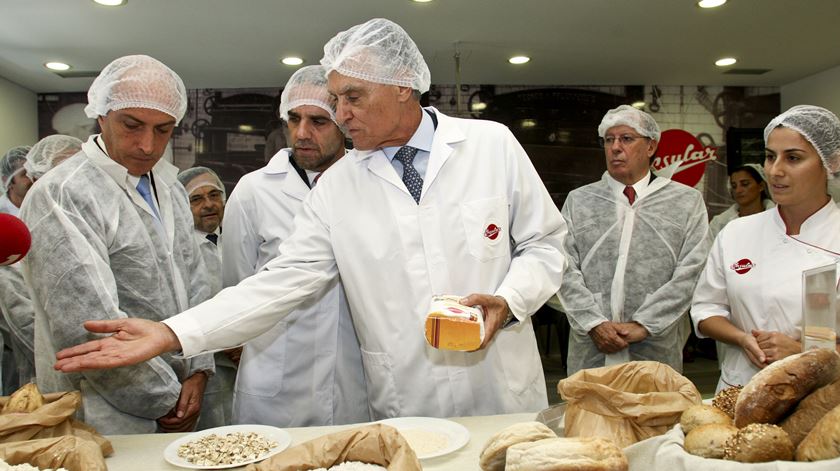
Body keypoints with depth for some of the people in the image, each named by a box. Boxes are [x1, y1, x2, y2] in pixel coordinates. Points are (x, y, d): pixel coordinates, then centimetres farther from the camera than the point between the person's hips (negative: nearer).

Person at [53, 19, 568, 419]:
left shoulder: (493, 144, -3)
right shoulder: (337, 187, -1)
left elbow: (544, 243, 3)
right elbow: (282, 281, -5)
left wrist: (507, 300, -16)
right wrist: (171, 334, -13)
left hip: (505, 396, 0)